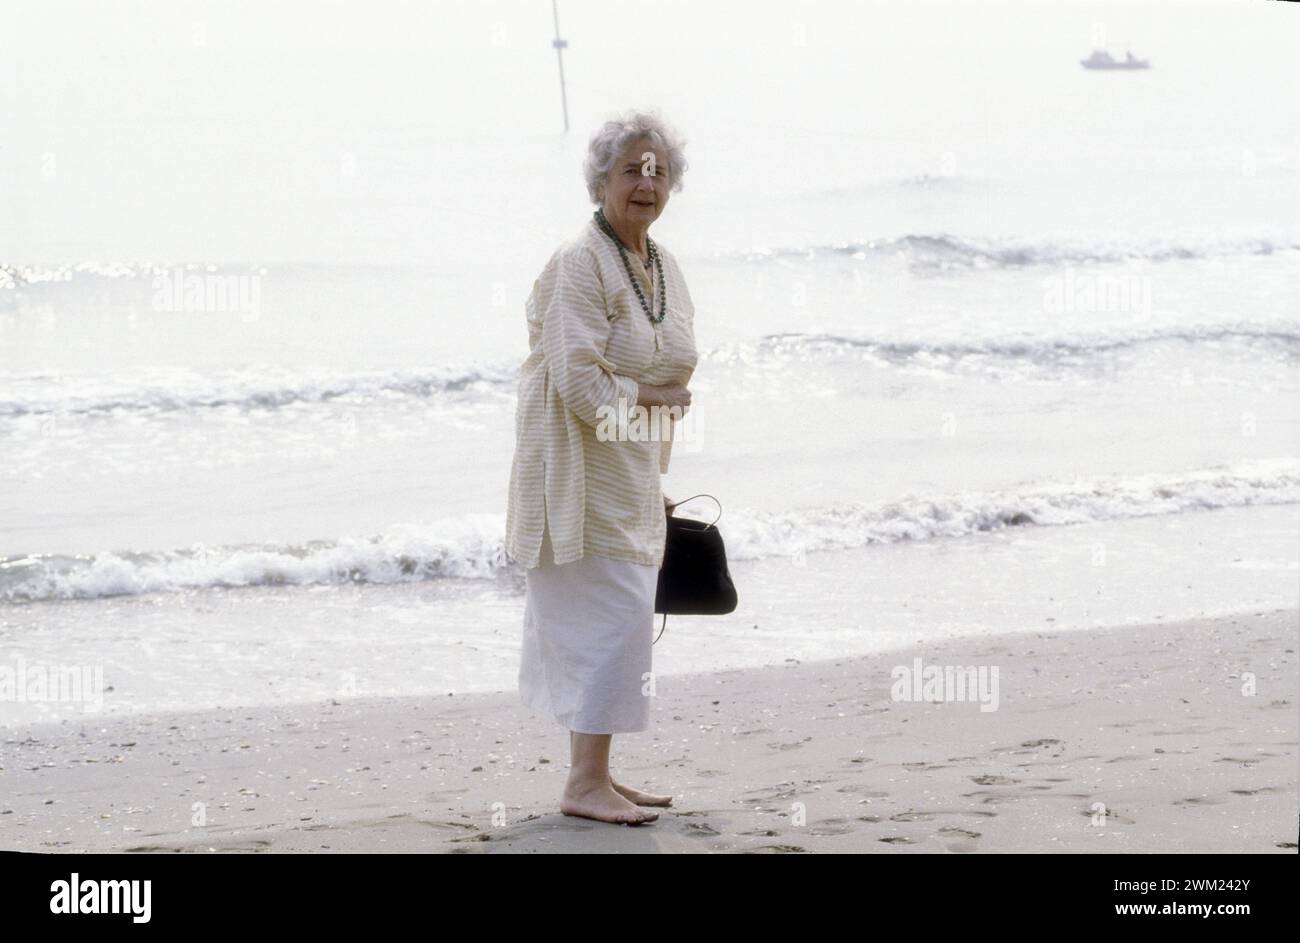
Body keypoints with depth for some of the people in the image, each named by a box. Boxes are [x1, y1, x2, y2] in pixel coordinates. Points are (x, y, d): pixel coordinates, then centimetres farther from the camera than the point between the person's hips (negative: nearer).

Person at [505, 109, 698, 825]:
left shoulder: (663, 267, 12)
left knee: (622, 620, 11)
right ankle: (585, 784, -10)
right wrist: (649, 396, -11)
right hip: (580, 468, -9)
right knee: (614, 612, -13)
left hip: (630, 472, 9)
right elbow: (579, 383, -24)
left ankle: (594, 775, 19)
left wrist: (655, 483, 21)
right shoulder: (579, 263, -16)